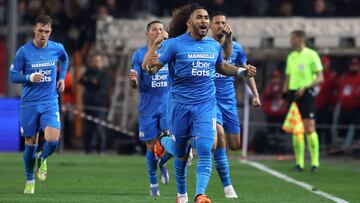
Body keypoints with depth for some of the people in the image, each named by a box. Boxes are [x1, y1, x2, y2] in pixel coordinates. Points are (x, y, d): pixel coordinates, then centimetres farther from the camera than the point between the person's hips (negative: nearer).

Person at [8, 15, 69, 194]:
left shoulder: (57, 48, 0)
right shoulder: (24, 51, -7)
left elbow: (65, 60, 24)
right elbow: (12, 76, -4)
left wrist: (62, 78, 11)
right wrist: (30, 78, -20)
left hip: (50, 102, 1)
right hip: (29, 103, -1)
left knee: (53, 140, -17)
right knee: (30, 143, 5)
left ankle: (42, 159, 18)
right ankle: (30, 181, 24)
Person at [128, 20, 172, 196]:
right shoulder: (139, 54, 1)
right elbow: (134, 85, -2)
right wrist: (133, 80, -25)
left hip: (168, 106, 1)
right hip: (148, 108, -1)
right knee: (151, 146, 2)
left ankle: (162, 164, 21)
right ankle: (153, 184, 19)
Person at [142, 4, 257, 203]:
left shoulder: (214, 46, 7)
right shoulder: (174, 44, -7)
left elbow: (221, 66, 27)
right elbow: (150, 68, -10)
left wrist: (242, 71, 13)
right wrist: (151, 65, -33)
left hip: (206, 105, 2)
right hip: (179, 104, -2)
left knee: (204, 151, -15)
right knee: (181, 154, 10)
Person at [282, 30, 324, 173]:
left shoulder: (311, 55, -4)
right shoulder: (291, 57, 14)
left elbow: (320, 78, -7)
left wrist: (305, 87, -19)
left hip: (306, 93, -6)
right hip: (293, 93, 6)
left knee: (309, 129, -9)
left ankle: (315, 162, -3)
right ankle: (299, 162, 7)